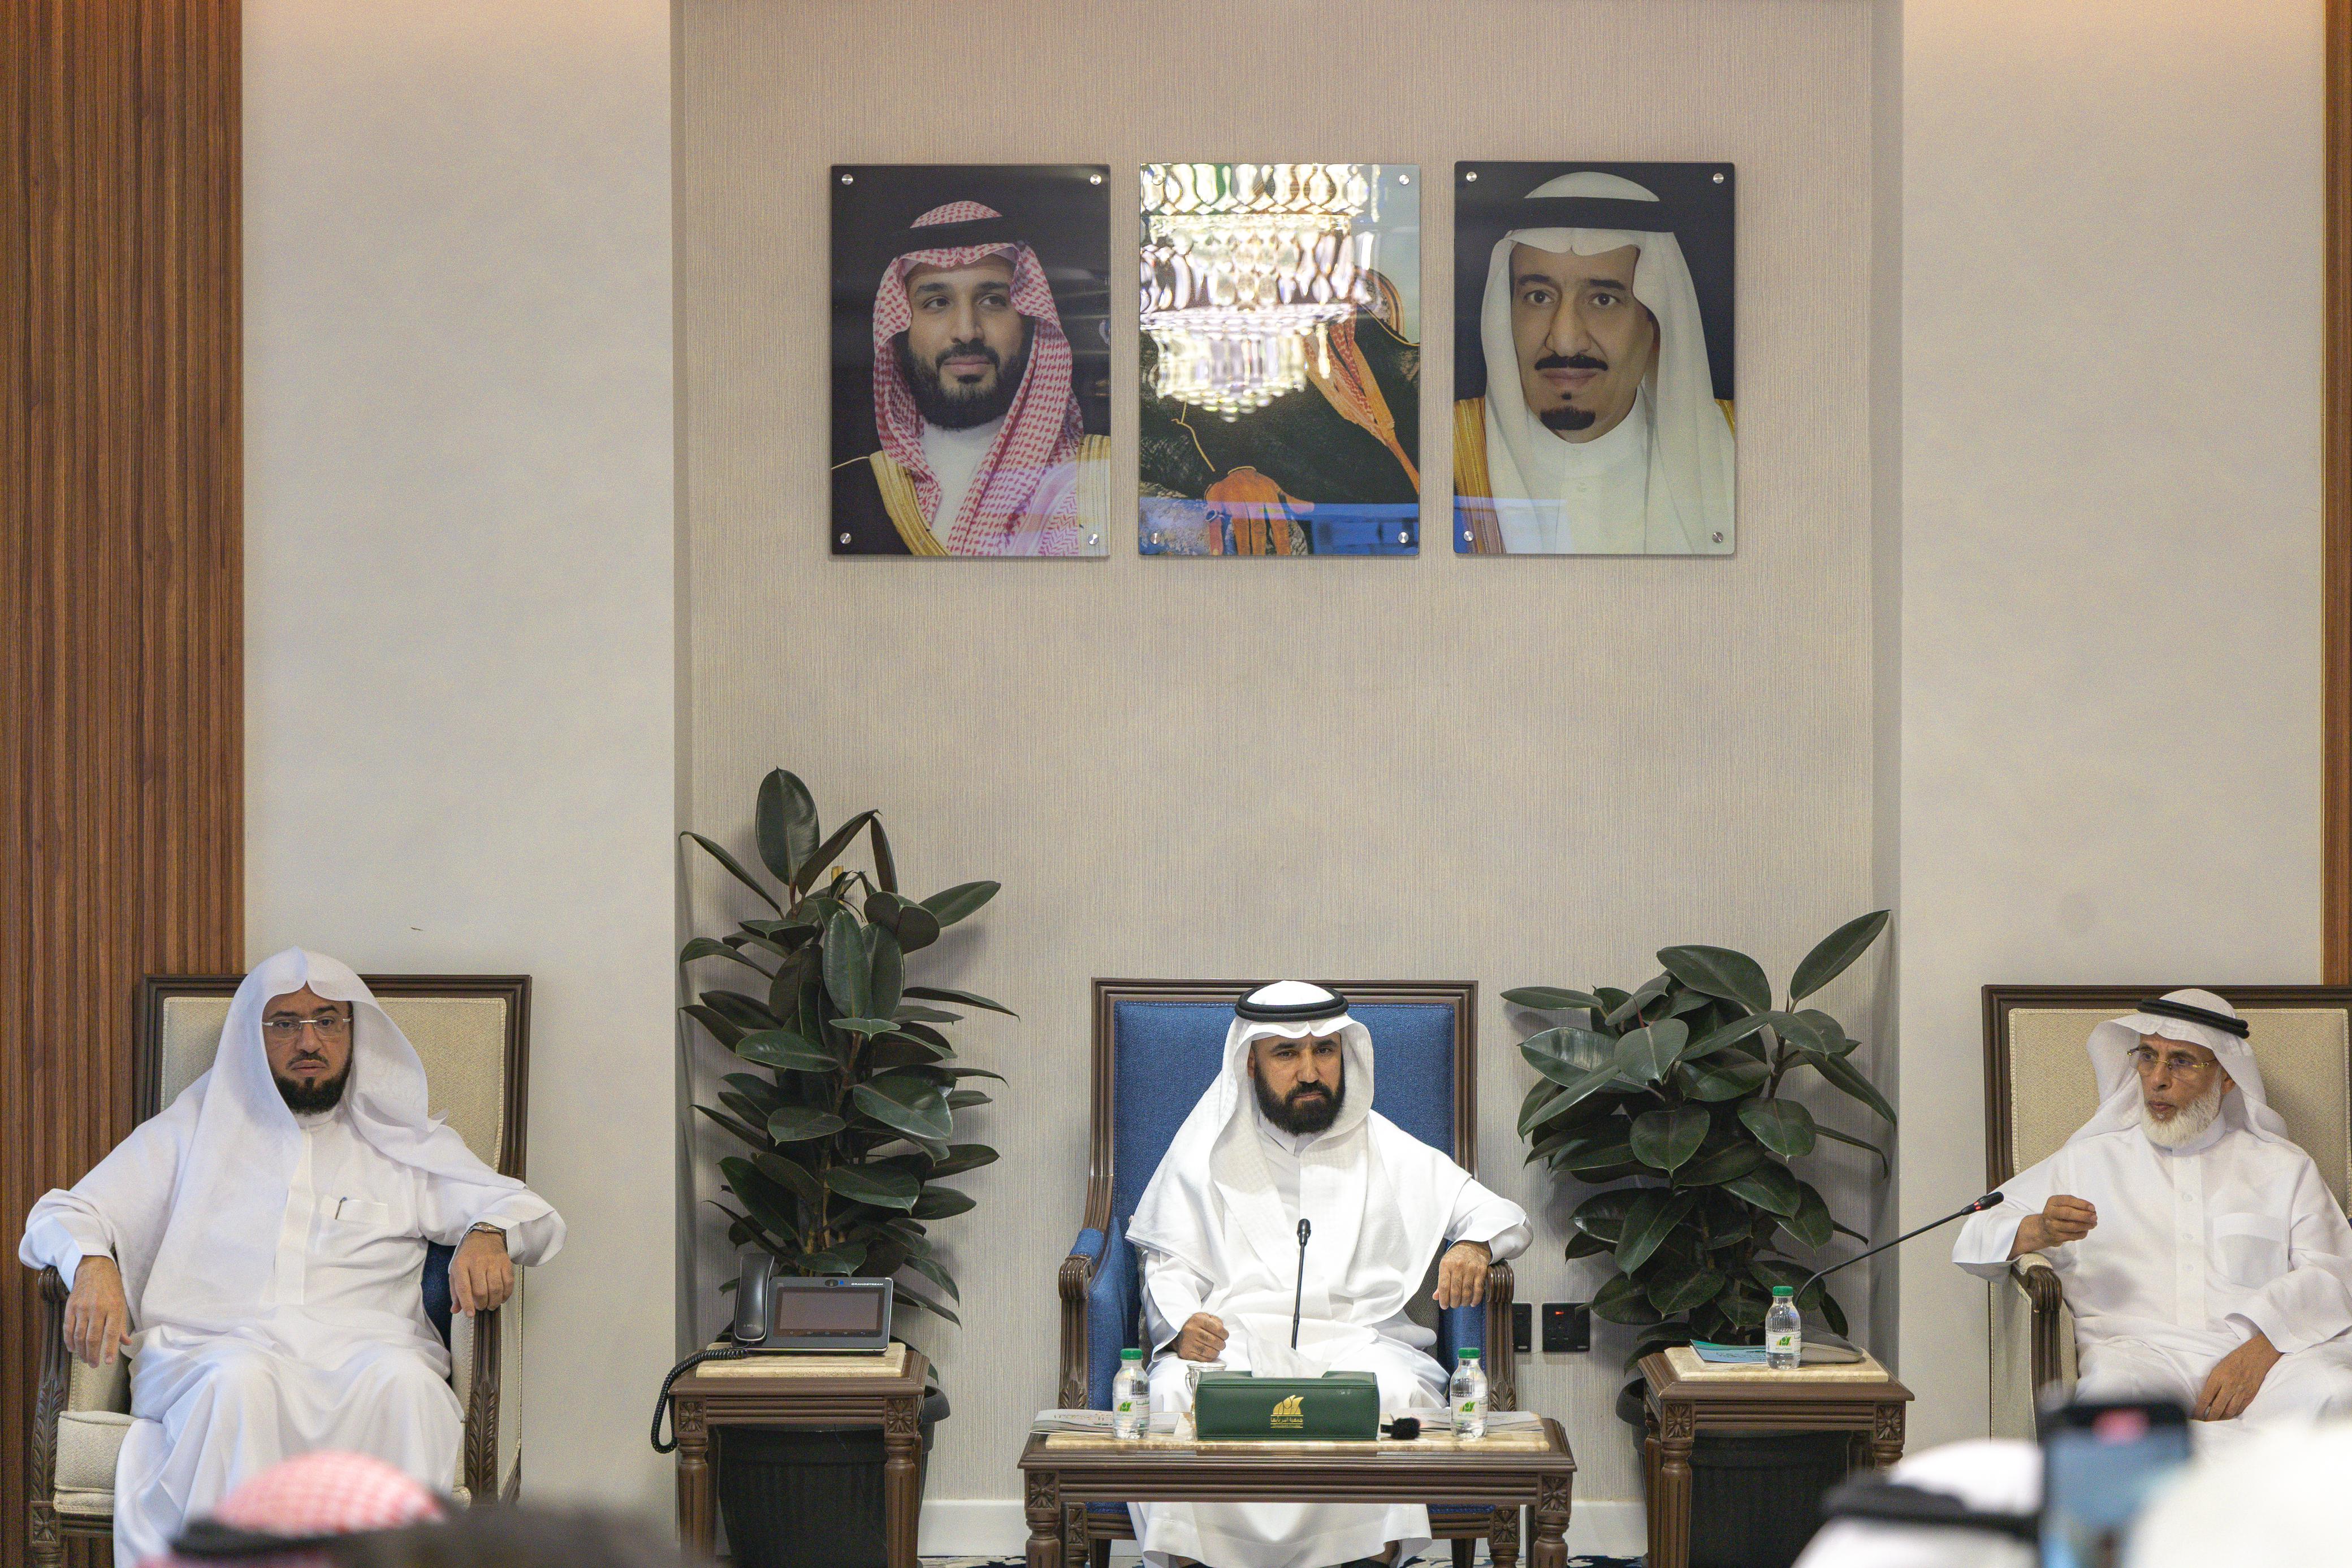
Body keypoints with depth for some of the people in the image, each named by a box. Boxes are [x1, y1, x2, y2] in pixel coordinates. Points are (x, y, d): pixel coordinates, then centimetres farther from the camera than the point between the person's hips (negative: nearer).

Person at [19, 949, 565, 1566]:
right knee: (241, 1381, -39)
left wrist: (488, 1235, -6)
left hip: (360, 1348, 0)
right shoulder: (192, 1130, 25)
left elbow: (524, 1208, 20)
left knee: (403, 1381, -37)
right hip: (211, 1348, 0)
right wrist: (92, 1265, -6)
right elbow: (65, 1214, 20)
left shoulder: (403, 1145, 26)